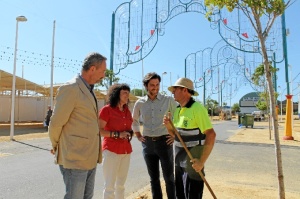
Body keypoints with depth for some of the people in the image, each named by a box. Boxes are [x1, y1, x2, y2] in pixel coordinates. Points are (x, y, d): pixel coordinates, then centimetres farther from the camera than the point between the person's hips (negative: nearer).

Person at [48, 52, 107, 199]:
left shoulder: (89, 90, 13)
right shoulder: (70, 89, -14)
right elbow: (56, 123, -11)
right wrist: (56, 146, 5)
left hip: (90, 158, 8)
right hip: (74, 158, -8)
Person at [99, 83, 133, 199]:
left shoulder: (127, 111, 11)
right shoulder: (106, 109, -9)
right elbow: (99, 130, -14)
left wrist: (130, 133, 5)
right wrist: (117, 134, -20)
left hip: (126, 150, 7)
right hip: (111, 150, -7)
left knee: (121, 184, 16)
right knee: (109, 185, -3)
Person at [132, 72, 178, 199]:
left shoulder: (168, 100, -5)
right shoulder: (140, 103, 3)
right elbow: (134, 120, 20)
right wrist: (138, 136, 12)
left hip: (164, 142, -3)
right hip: (147, 143, 3)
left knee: (169, 177, 6)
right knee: (153, 178, 14)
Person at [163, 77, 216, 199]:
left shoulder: (197, 108, -18)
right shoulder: (177, 110, 7)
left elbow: (211, 135, -21)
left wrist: (202, 161, -21)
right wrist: (169, 126, -6)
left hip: (192, 161, -8)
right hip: (179, 160, 8)